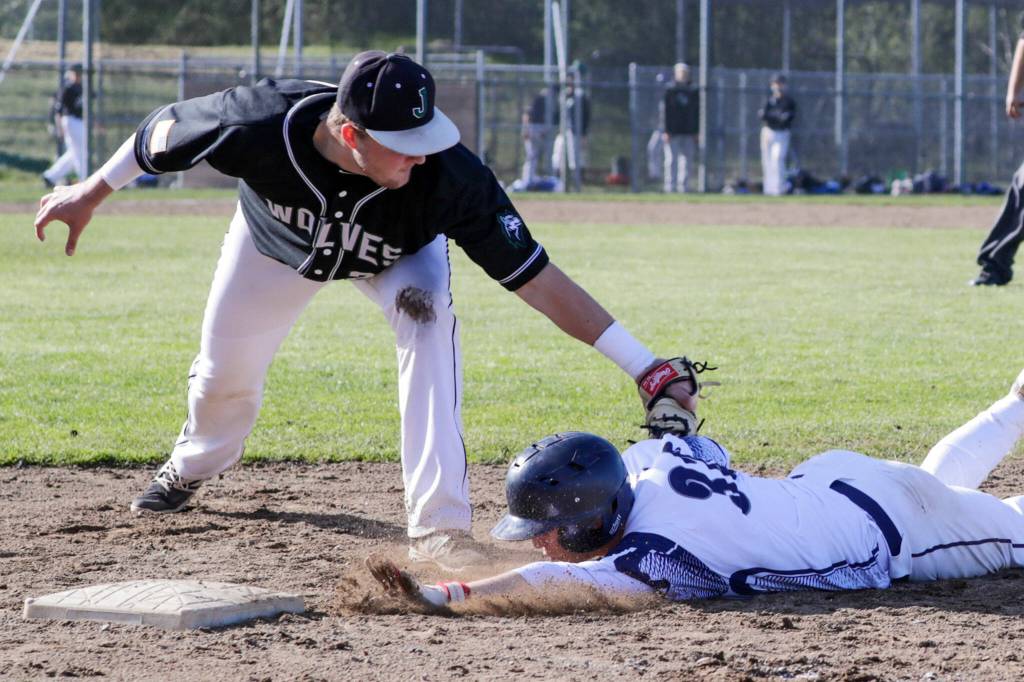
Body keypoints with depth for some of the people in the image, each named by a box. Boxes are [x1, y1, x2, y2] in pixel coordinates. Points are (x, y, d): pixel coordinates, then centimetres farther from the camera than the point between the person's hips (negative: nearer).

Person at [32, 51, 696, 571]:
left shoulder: (448, 176, -44)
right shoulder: (261, 122, -43)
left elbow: (539, 278, -43)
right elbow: (168, 127, -21)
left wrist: (648, 369, -48)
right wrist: (93, 191, -5)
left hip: (398, 255, -1)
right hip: (278, 241, 1)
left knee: (428, 313, -31)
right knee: (224, 373, 14)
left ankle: (440, 526, -30)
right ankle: (194, 465, 53)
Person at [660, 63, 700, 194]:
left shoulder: (693, 93, 12)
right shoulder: (669, 91, 1)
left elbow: (697, 113, 13)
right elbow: (664, 112, -3)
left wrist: (696, 132, 6)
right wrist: (665, 131, -11)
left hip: (688, 133, 4)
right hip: (672, 132, -4)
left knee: (686, 161, 3)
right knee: (671, 160, -5)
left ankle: (684, 187, 7)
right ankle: (670, 187, -3)